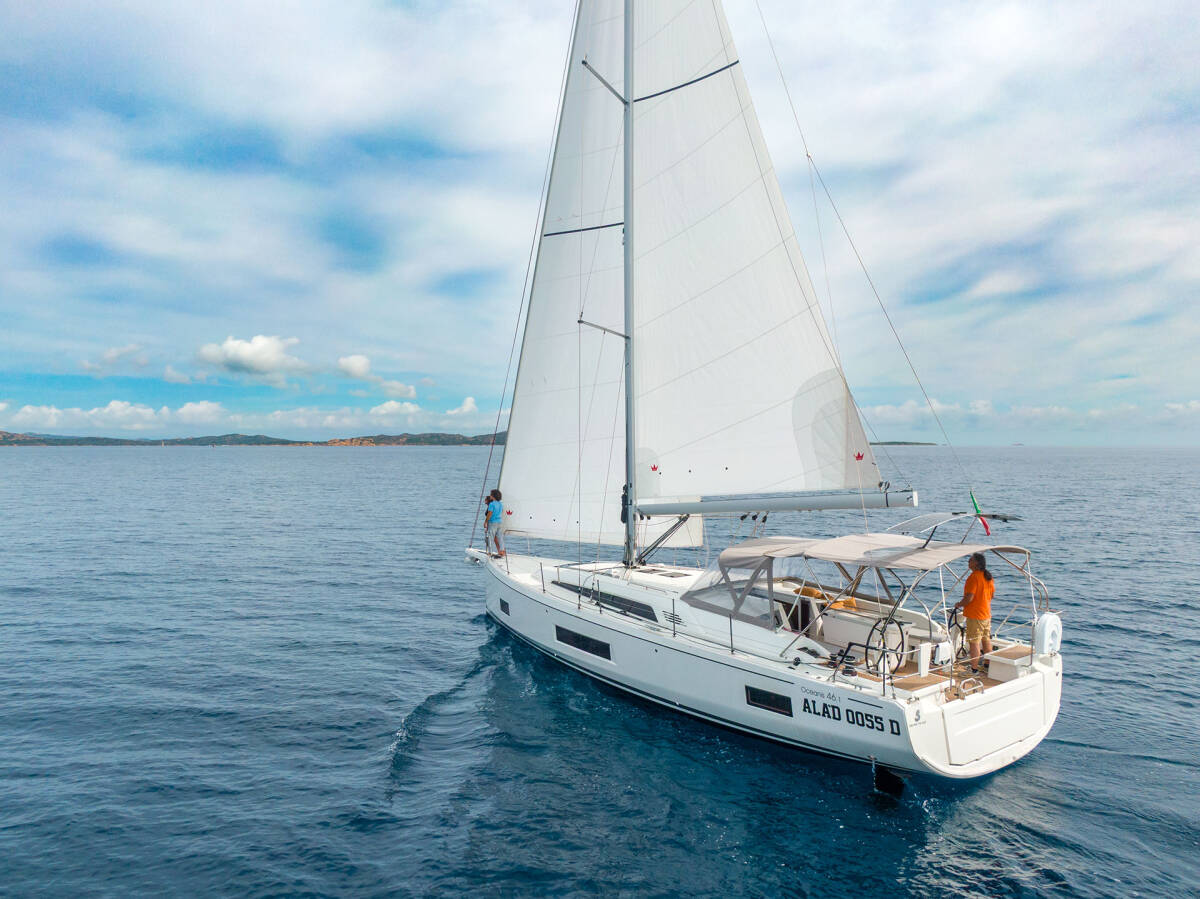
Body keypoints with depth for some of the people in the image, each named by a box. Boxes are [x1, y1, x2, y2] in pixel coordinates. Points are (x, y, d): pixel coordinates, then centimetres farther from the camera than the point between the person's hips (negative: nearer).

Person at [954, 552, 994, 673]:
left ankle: (974, 669, -1)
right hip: (987, 613, 9)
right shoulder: (988, 576, 7)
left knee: (974, 642, -4)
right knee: (986, 639, 19)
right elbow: (992, 594, 18)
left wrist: (959, 604, -7)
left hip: (975, 615, -9)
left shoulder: (974, 577, -20)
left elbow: (969, 598, -23)